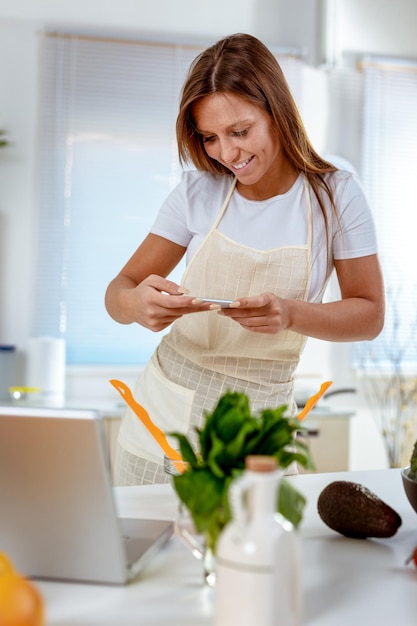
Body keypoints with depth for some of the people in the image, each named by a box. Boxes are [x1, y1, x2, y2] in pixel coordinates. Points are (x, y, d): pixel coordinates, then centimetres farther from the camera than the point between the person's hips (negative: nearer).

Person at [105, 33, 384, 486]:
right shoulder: (198, 191, -4)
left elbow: (369, 315, -4)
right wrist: (136, 303, -27)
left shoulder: (335, 194, -7)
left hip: (258, 425, -1)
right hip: (165, 413, 2)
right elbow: (118, 292, -3)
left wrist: (290, 314, -23)